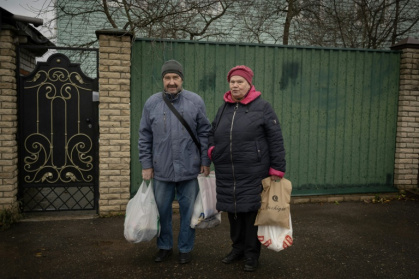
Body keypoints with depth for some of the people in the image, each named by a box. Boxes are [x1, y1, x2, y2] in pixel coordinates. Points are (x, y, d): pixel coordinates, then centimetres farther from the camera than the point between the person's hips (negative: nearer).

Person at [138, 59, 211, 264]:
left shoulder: (195, 101, 0)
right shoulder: (152, 103, 3)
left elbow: (204, 133, 2)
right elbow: (145, 137, 6)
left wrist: (205, 161, 0)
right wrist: (146, 165, 3)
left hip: (189, 169, -1)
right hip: (161, 170, 2)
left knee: (188, 210, 9)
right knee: (162, 210, 12)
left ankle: (185, 248, 28)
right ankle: (164, 247, 33)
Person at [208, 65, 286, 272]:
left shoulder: (262, 107, -2)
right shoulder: (223, 109, 14)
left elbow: (275, 139, -5)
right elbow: (213, 133, 24)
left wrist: (277, 168, -9)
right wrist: (211, 149, 3)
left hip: (253, 174, -5)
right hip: (227, 175, 5)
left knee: (251, 211, 3)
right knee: (233, 211, 13)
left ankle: (252, 254, 21)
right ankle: (238, 247, 32)